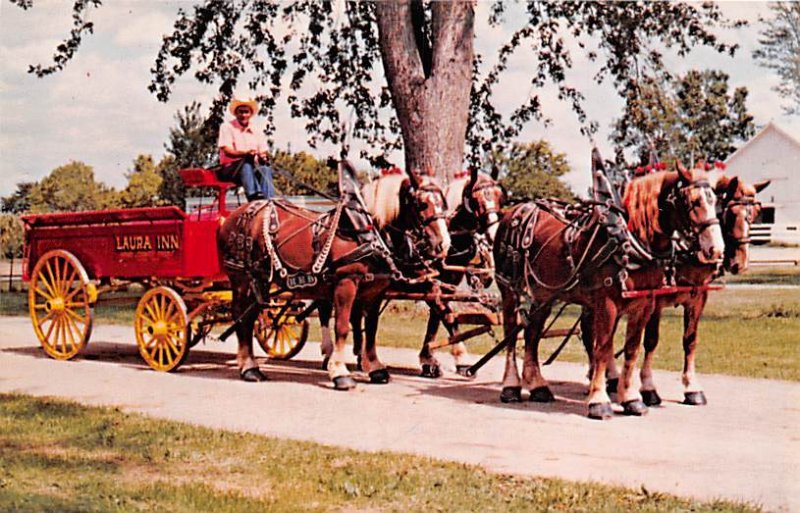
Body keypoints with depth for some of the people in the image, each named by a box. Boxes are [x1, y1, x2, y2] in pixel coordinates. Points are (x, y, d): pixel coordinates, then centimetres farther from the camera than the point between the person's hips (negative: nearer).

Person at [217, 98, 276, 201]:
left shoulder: (257, 132, 18)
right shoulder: (227, 127, 4)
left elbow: (264, 153, 13)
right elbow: (227, 151, -9)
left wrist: (263, 157, -14)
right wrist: (245, 153, -27)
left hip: (254, 168, 4)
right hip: (230, 168, -4)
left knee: (266, 169, -29)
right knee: (246, 164, -37)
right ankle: (253, 196, -59)